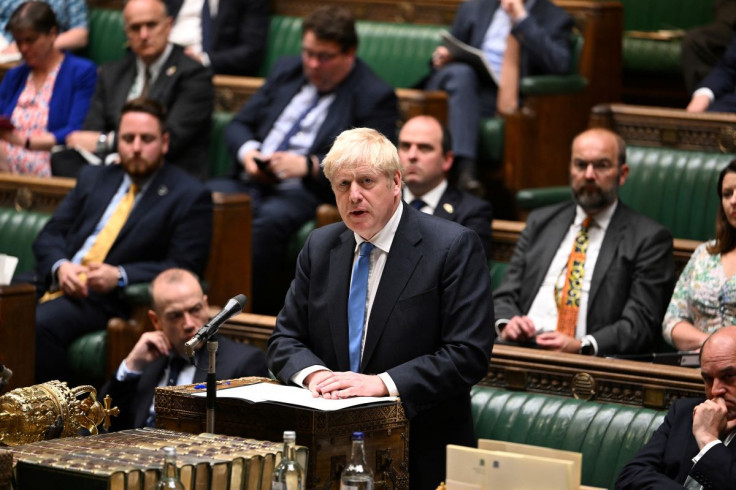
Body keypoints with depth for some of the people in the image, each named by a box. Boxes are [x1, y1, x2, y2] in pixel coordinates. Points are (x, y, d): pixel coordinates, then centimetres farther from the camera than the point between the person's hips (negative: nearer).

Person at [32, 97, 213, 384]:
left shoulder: (189, 197, 4)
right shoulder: (93, 179, 22)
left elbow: (184, 269, -4)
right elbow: (50, 236, 17)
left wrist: (120, 277, -17)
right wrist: (60, 266, -7)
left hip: (110, 300, -5)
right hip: (57, 283, 6)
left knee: (40, 324, -32)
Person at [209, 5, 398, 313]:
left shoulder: (374, 97, 2)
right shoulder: (287, 71, 20)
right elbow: (239, 124, 22)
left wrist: (308, 166, -19)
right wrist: (247, 151, -3)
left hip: (308, 193, -5)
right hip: (252, 183, 5)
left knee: (270, 219, -38)